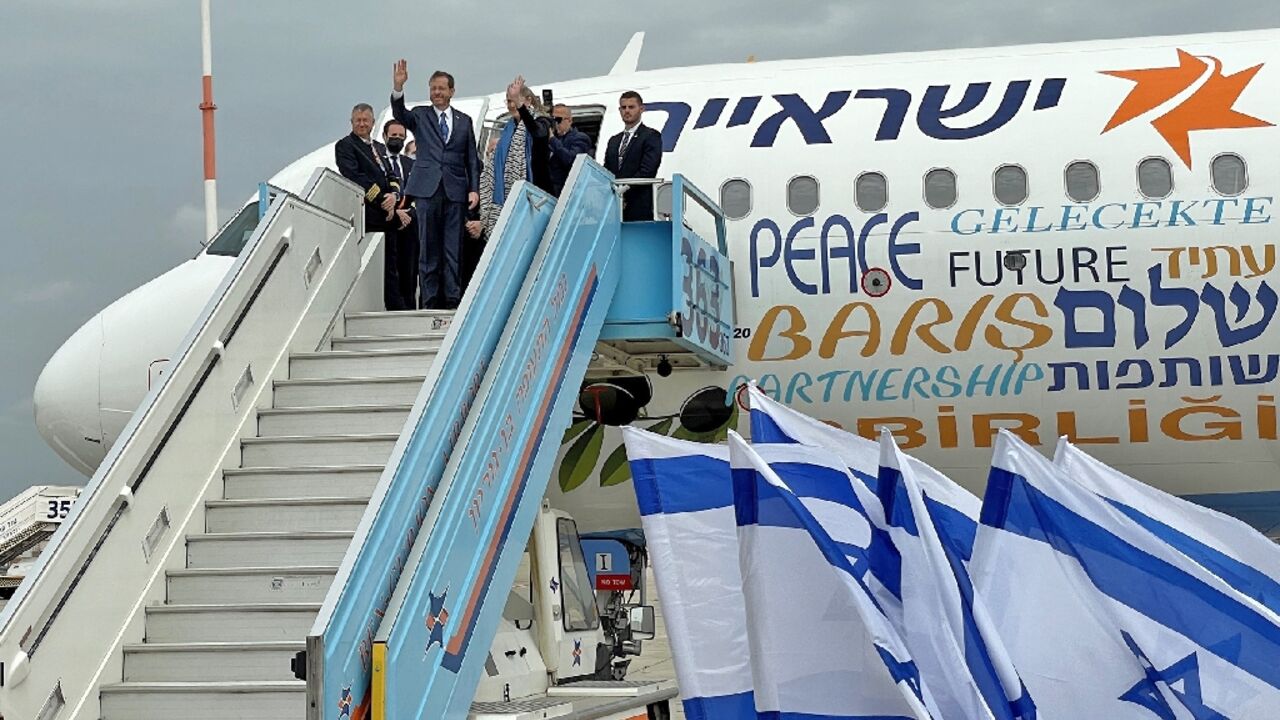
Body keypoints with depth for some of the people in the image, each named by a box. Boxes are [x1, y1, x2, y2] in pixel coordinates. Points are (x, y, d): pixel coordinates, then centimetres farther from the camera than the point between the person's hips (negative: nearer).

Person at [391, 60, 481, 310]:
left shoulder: (464, 121, 14)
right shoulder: (420, 116, 10)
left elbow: (472, 158, 13)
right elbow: (399, 114, -11)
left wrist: (474, 189, 2)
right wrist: (398, 88, -28)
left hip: (456, 192, 1)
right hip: (428, 189, -1)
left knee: (454, 250, -1)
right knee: (428, 249, 0)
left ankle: (453, 301, 1)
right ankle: (430, 302, 2)